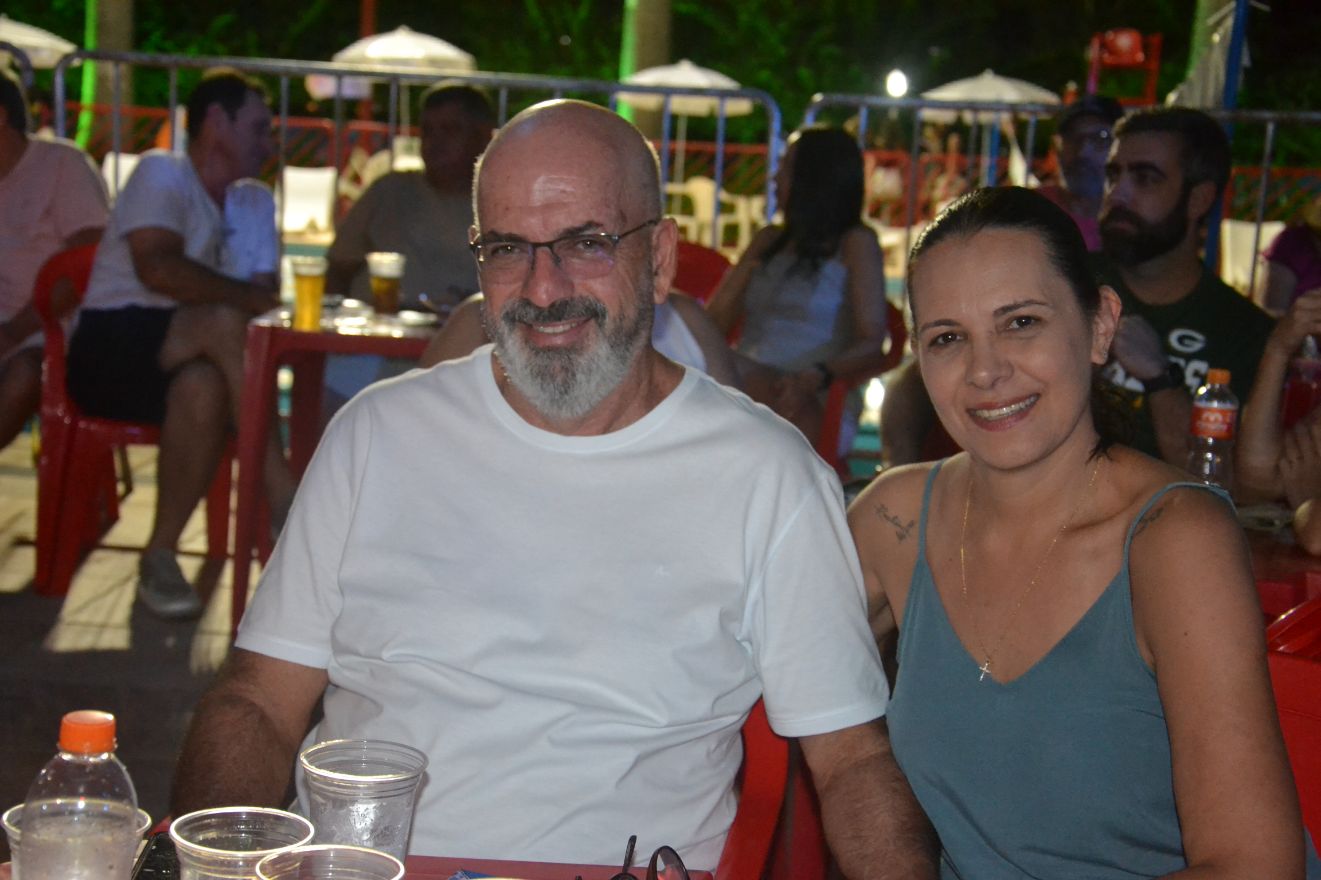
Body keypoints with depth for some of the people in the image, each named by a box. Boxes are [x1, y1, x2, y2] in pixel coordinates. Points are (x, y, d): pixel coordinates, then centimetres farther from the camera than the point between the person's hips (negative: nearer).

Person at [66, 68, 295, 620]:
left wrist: (262, 303, -18)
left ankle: (161, 555, -28)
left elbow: (261, 293, 6)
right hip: (110, 351, -5)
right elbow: (157, 269, -22)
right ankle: (284, 504, -32)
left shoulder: (255, 201, 17)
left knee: (206, 385, -35)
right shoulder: (162, 173, -4)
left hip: (191, 359, 5)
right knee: (223, 323, -34)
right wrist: (250, 299, -18)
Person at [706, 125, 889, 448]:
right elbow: (716, 318, 19)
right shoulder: (769, 240, 26)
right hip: (746, 381, 5)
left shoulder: (856, 243, 6)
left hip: (816, 404, -5)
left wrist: (814, 378, -24)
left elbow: (872, 343, -6)